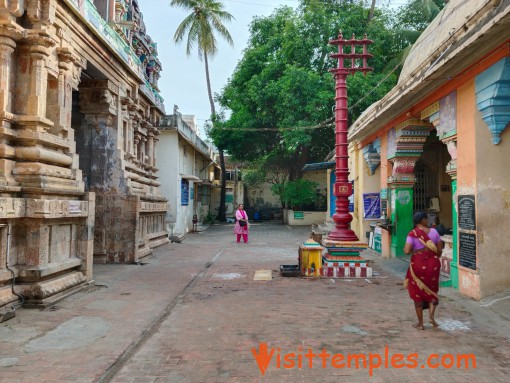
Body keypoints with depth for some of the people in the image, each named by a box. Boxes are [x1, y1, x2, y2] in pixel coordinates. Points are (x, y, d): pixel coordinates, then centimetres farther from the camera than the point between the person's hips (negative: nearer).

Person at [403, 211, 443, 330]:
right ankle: (431, 315, 3)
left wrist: (405, 248, 4)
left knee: (418, 293, 10)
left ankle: (420, 323, 16)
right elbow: (439, 250, 2)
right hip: (433, 264, 3)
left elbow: (407, 251, -19)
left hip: (418, 264, -2)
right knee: (432, 290, 22)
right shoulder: (434, 231, -2)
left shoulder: (412, 233, -10)